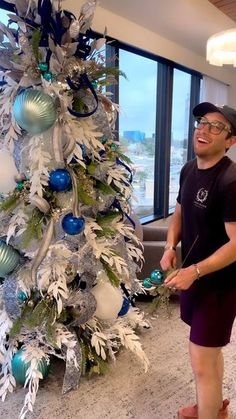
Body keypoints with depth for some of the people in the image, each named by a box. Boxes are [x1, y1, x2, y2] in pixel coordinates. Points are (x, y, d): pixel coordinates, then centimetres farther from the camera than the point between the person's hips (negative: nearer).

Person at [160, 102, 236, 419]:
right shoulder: (189, 169, 3)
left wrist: (195, 271, -28)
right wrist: (170, 247, -3)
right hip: (192, 274, 8)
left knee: (201, 363, 2)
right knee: (210, 350, 26)